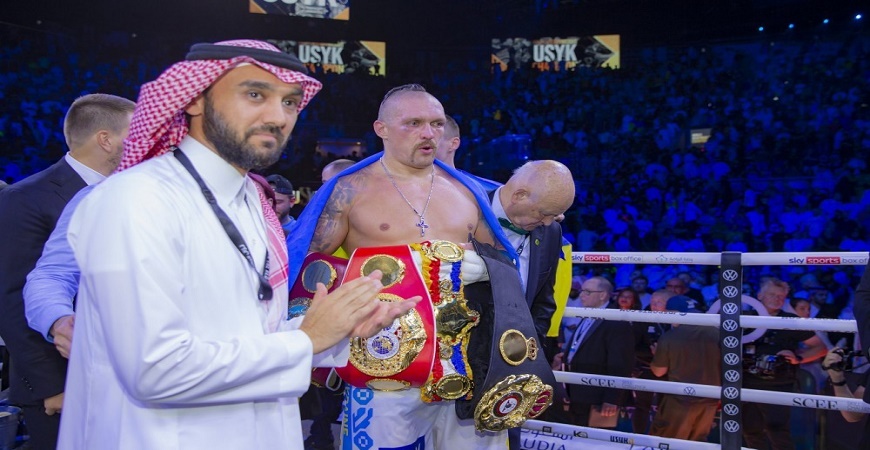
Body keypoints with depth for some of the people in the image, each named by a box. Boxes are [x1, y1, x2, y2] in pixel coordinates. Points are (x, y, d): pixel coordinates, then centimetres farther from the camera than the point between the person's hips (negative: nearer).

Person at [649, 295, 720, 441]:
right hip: (709, 399, 4)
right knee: (698, 442, 16)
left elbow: (658, 371, -1)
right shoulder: (715, 333, -2)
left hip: (680, 399, -4)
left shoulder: (668, 337, -10)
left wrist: (656, 354, 19)